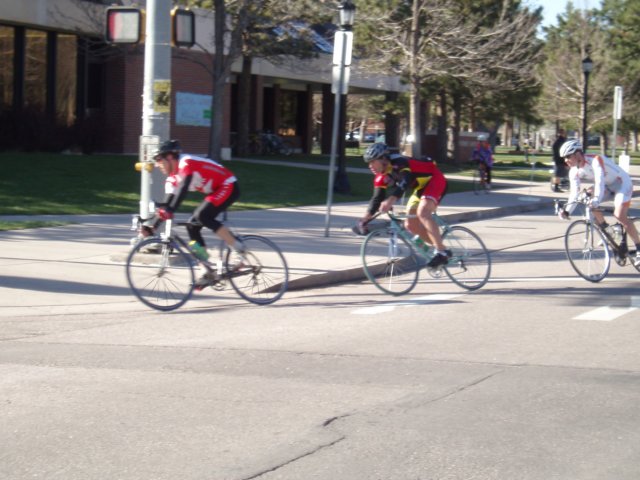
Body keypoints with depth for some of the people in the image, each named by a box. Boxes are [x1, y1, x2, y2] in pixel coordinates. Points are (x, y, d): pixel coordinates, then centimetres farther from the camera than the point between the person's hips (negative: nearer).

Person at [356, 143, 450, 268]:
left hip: (434, 180, -9)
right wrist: (366, 218, -10)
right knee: (411, 225, 3)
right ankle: (440, 249, 16)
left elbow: (404, 183, -46)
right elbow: (377, 198, 1)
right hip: (420, 188, 9)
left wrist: (391, 200, -61)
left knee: (422, 212, -32)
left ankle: (441, 253, -31)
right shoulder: (381, 177, -4)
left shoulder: (399, 163, -29)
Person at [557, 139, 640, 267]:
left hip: (622, 183, -8)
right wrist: (567, 211, -24)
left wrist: (596, 199, -60)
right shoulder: (574, 171, -9)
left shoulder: (595, 160, -31)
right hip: (608, 186, 8)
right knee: (590, 203, -14)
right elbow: (574, 192, -10)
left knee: (620, 215, -23)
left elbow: (600, 181, -44)